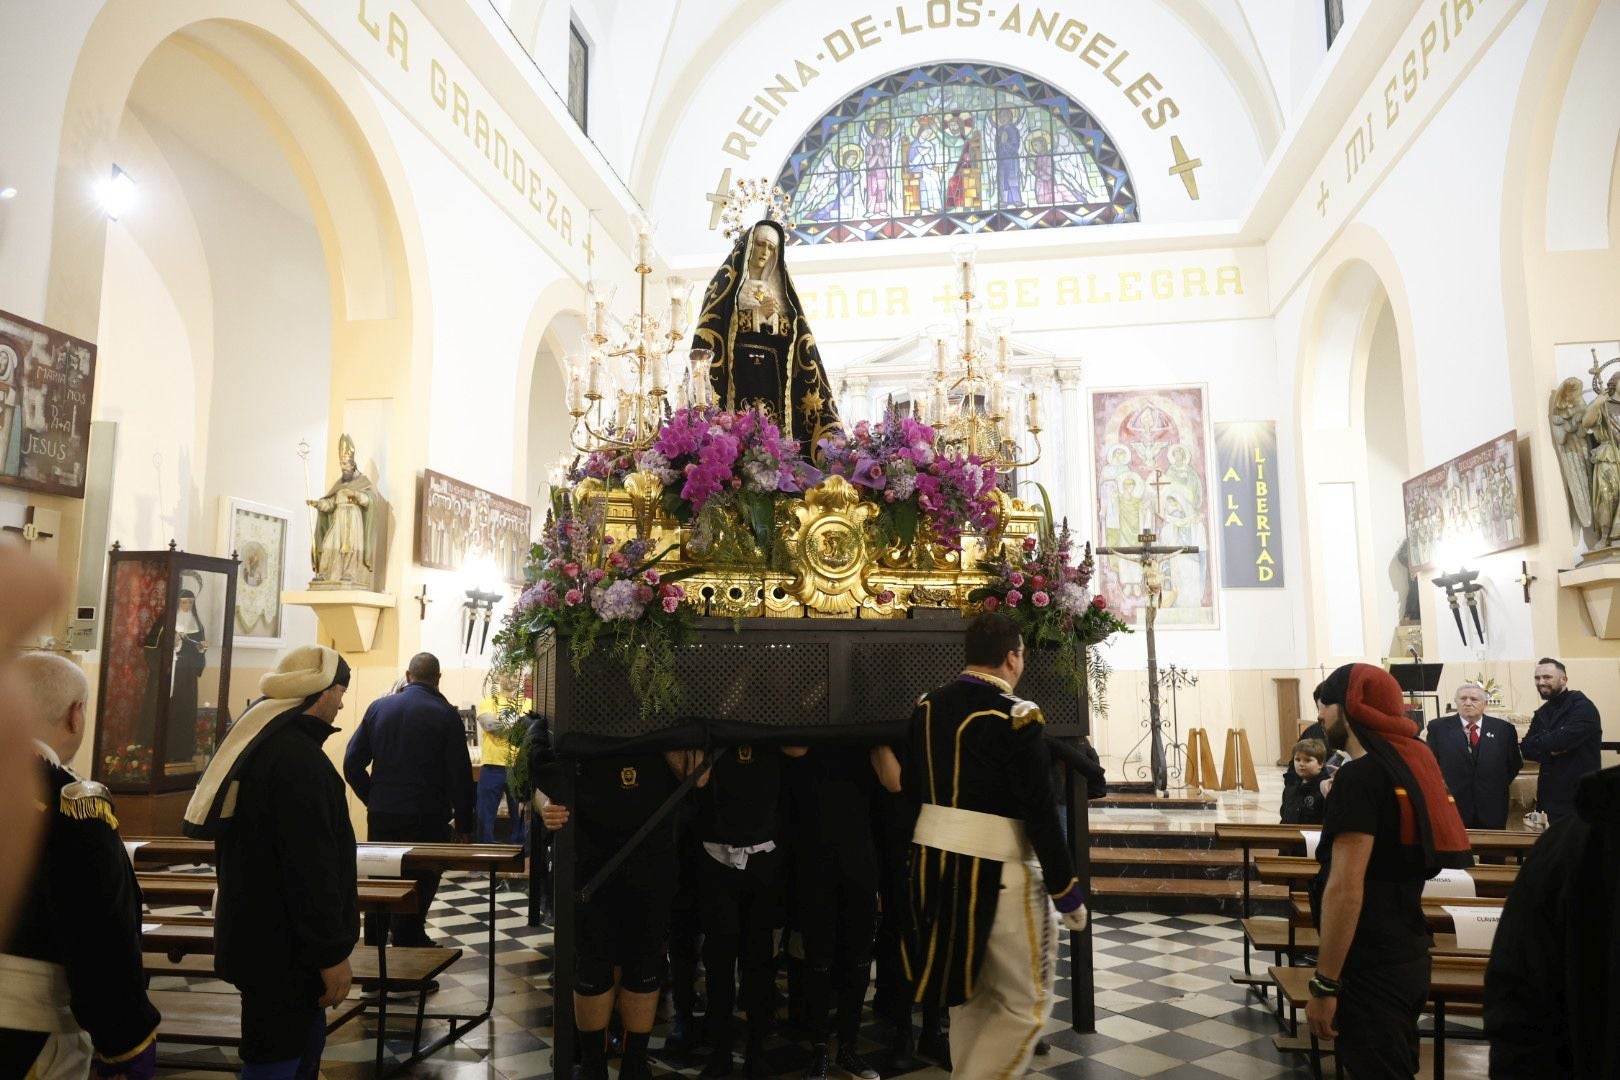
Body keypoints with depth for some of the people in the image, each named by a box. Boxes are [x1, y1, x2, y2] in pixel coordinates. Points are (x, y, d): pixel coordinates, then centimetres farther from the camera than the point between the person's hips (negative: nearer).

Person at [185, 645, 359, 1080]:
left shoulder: (256, 743, 9)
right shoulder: (297, 758, -25)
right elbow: (311, 865, -27)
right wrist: (331, 952, -21)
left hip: (261, 931, 10)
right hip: (282, 943, -10)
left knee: (305, 1043, 22)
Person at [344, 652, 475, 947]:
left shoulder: (378, 707, 3)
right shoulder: (446, 715, -9)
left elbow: (352, 764, 2)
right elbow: (460, 776, -10)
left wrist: (374, 799, 13)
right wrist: (464, 826, -3)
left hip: (381, 818, 4)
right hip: (426, 820, -4)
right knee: (417, 893, 5)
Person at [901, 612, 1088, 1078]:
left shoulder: (926, 705, 5)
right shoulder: (1015, 716, -16)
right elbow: (1040, 813, -16)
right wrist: (1067, 890, -7)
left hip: (931, 860, 7)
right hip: (996, 871, -7)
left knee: (971, 995, 21)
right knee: (1026, 1004, 7)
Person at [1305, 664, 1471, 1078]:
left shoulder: (1361, 775, -20)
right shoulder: (1409, 762, 8)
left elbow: (1345, 889, -24)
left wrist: (1325, 984, -20)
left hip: (1371, 970, -9)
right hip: (1406, 957, 9)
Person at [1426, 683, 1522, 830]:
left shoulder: (1503, 728, 6)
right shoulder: (1439, 727, 2)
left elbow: (1515, 763, 13)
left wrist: (1501, 785, 5)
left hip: (1492, 808, 2)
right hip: (1452, 804, -2)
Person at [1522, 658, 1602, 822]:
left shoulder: (1582, 707, -10)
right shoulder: (1542, 713, 12)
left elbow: (1563, 739, -23)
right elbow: (1526, 749, 2)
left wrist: (1539, 743, -5)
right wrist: (1551, 749, -16)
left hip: (1580, 796, -7)